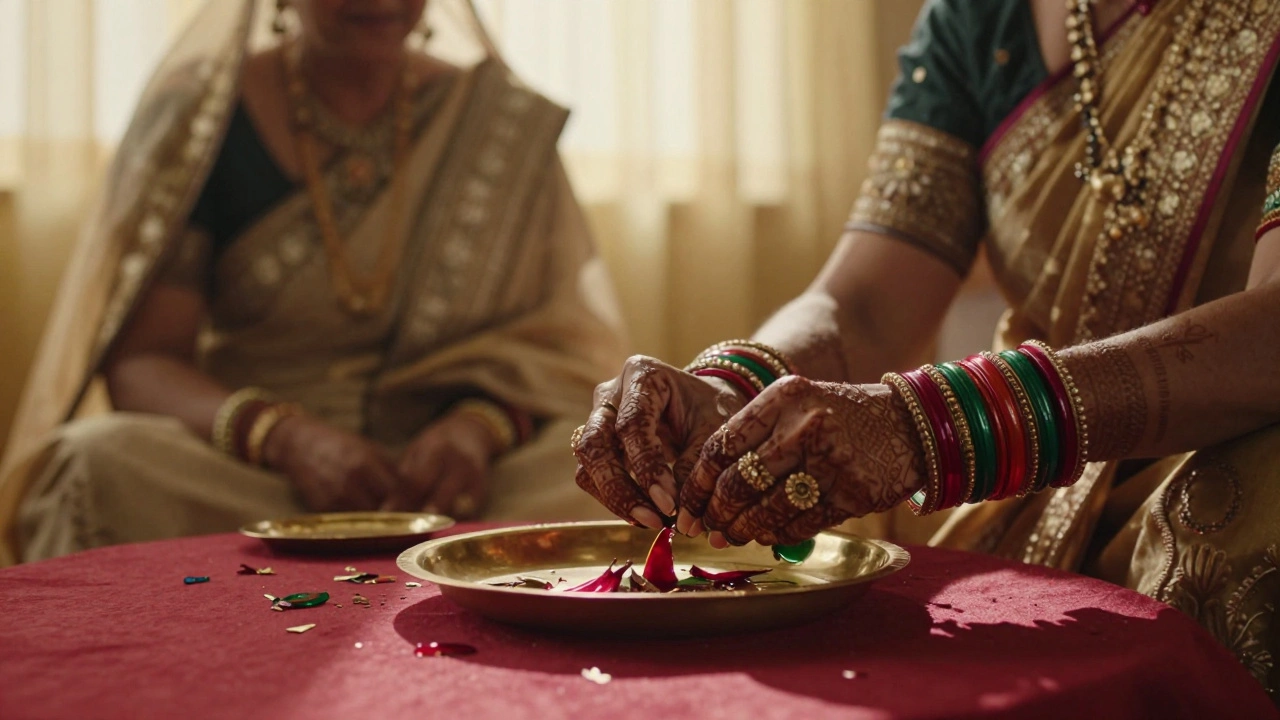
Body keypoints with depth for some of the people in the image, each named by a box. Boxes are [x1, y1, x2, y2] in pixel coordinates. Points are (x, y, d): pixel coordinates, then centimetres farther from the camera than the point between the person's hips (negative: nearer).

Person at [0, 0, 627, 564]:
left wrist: (482, 425, -20)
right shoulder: (193, 118, 3)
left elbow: (563, 350, 3)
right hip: (247, 472, 1)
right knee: (103, 462, -30)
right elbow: (137, 361, -4)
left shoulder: (512, 124, 7)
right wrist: (285, 438, -24)